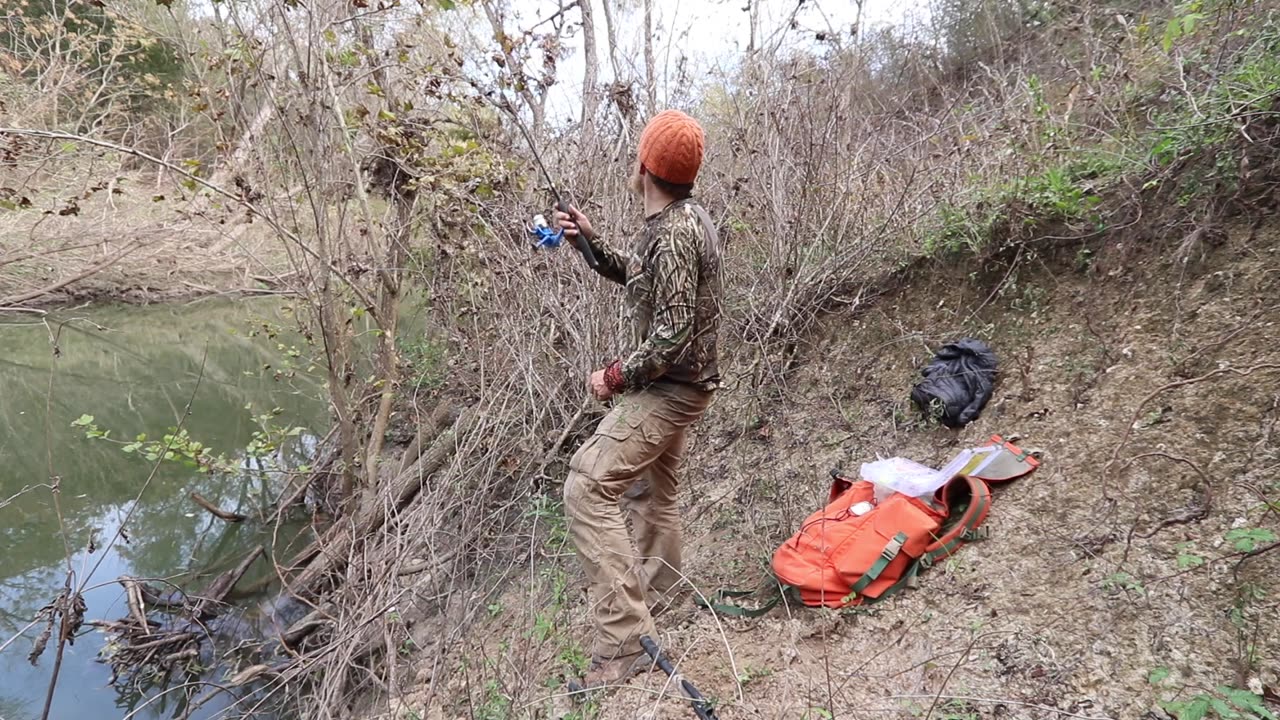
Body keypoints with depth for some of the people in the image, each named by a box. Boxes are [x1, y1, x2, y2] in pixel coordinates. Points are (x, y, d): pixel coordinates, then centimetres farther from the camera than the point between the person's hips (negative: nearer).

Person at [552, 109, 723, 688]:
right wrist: (589, 241, 5)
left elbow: (673, 334, -28)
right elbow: (635, 276, 19)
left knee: (588, 487, -16)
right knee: (650, 490, 22)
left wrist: (616, 377, -16)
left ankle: (625, 637, -13)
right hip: (673, 384, 11)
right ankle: (653, 600, 41)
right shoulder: (683, 217, 7)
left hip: (668, 388, -11)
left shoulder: (672, 234, -24)